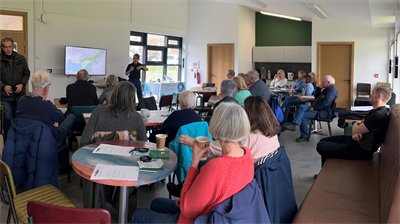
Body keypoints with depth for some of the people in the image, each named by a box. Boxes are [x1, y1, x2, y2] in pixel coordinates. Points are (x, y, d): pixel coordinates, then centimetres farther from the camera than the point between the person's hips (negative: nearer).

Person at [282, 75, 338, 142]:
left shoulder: (332, 90, -14)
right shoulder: (327, 89, 21)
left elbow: (325, 103, -26)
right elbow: (316, 97, 28)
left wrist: (314, 108, -21)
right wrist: (319, 88, 17)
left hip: (324, 112, -11)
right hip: (317, 108, 11)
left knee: (303, 116, -19)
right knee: (302, 107, -7)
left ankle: (304, 136, -6)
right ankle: (294, 124, -18)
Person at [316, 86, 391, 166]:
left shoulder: (378, 116, -27)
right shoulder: (377, 111, 8)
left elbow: (355, 131, -21)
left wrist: (355, 125, 5)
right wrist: (357, 133, -12)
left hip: (360, 150, -11)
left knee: (321, 146, -10)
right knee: (323, 141, 15)